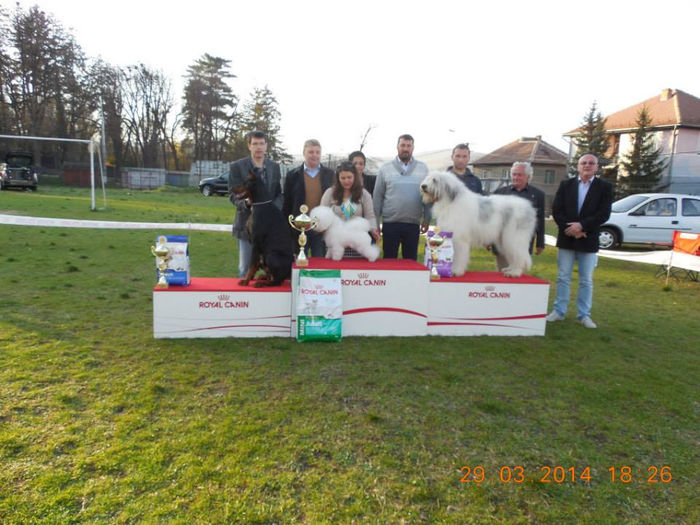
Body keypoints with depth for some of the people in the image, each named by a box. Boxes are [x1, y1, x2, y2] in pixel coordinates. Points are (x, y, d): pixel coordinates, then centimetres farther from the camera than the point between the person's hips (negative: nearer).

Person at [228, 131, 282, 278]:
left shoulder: (274, 167, 10)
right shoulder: (237, 167, -2)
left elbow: (279, 194, 12)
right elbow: (233, 194, -5)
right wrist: (246, 202, -26)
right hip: (247, 224, -3)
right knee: (245, 267, 5)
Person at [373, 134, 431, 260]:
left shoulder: (423, 168, 6)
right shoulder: (385, 169, 3)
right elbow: (377, 196, 3)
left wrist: (427, 219, 2)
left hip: (413, 224, 1)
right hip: (390, 223, -1)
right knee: (389, 260, 7)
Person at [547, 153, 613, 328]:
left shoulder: (605, 187, 2)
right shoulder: (565, 185, 6)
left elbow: (603, 214, -8)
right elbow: (556, 210, -1)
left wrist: (581, 226, -18)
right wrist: (571, 228, -12)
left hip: (588, 241, -1)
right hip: (566, 238, 1)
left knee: (586, 280, 5)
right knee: (563, 278, 6)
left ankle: (584, 315, 14)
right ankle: (559, 311, 15)